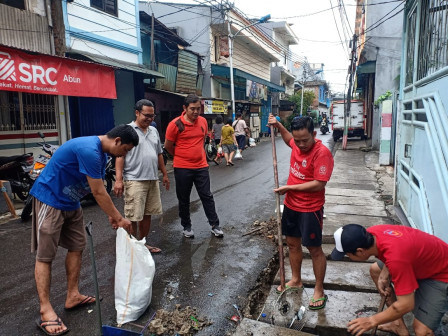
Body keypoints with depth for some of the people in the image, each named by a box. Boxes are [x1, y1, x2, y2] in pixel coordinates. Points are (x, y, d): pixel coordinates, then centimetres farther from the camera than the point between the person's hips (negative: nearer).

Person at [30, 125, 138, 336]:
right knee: (45, 256, -2)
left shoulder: (101, 152, 4)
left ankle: (72, 296, 22)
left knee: (77, 247, 11)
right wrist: (119, 218, -15)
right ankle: (46, 312, 5)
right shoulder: (89, 150, -28)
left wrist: (111, 215, 5)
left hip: (70, 203, 10)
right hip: (50, 200, -10)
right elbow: (98, 193, -24)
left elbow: (100, 189, 10)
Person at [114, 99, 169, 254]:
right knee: (133, 217, -2)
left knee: (147, 214, 13)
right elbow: (120, 156, -10)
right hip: (134, 181, -6)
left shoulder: (154, 131, 14)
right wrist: (119, 180, -17)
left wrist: (164, 174, 20)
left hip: (153, 180, 7)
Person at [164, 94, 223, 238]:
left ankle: (215, 226, 19)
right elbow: (168, 146, -2)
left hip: (201, 166, 3)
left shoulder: (203, 121, 3)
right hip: (182, 168, -3)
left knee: (207, 196, 8)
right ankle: (187, 227, 26)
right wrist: (181, 157, 10)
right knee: (183, 199, 10)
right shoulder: (175, 124, -12)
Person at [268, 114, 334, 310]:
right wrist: (278, 127, 10)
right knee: (292, 243, 18)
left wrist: (289, 188, -21)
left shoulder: (322, 153, -23)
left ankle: (319, 291, 22)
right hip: (291, 205, 8)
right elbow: (288, 140, 26)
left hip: (310, 209, -8)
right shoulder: (297, 144, 0)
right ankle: (296, 280, 37)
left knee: (314, 249, 5)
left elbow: (319, 184, -26)